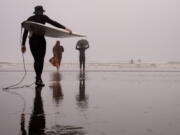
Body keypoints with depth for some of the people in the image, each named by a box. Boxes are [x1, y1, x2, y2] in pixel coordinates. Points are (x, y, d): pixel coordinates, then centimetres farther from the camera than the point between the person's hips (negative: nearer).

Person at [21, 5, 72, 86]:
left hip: (32, 41, 4)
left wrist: (23, 44, 15)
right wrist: (65, 28, -13)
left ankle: (38, 77, 17)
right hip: (40, 40, -4)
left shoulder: (30, 19, 16)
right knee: (40, 60, -5)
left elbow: (25, 32, 13)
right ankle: (38, 78, -16)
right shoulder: (43, 17, 5)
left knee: (36, 60, 14)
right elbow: (53, 23, -7)